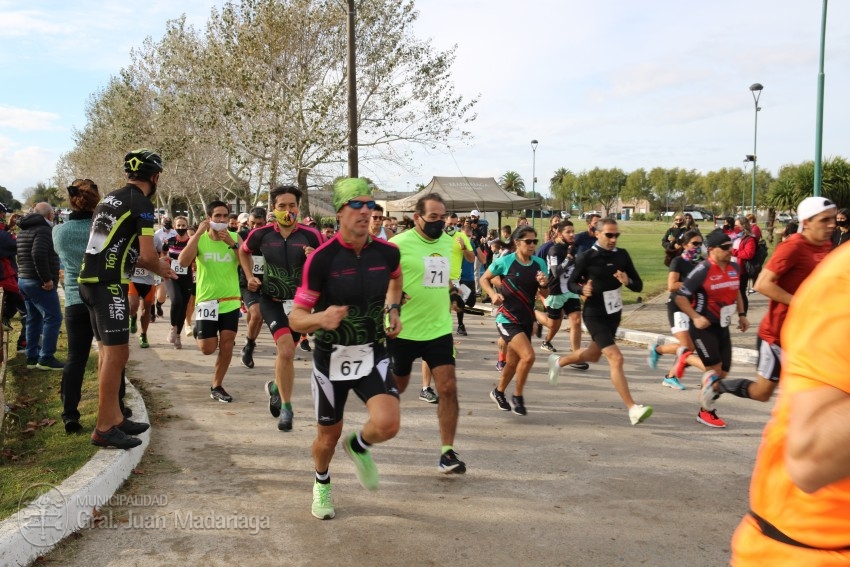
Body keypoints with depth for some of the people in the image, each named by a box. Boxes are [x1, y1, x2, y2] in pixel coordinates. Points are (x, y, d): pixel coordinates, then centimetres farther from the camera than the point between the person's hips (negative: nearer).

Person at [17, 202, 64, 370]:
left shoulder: (24, 230, 17)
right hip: (38, 283, -10)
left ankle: (32, 357, 16)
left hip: (24, 280, 10)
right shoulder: (43, 229, -14)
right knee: (53, 318, -7)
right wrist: (47, 279, -23)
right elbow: (38, 254, -28)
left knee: (34, 319, 14)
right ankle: (46, 359, -8)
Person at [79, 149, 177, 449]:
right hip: (109, 283, -9)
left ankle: (115, 417, 22)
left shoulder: (111, 198, 17)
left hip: (91, 279, 9)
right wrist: (161, 270, 7)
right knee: (117, 353, -6)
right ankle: (104, 428, -2)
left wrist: (154, 265, 24)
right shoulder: (141, 204, -10)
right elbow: (147, 255, -14)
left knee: (107, 351, 14)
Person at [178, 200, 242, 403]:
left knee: (226, 346, 1)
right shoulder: (198, 239, -4)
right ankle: (198, 332, 34)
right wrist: (198, 233, -23)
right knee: (208, 348, -2)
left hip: (230, 301, 1)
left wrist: (232, 244, -23)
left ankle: (217, 386, 18)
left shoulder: (235, 237, -1)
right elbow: (183, 262, -21)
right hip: (207, 300, -1)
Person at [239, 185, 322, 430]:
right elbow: (244, 252, 15)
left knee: (287, 353, 15)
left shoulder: (310, 235, -11)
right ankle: (286, 407, -6)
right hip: (271, 299, -1)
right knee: (286, 350, -20)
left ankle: (275, 386, 46)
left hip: (299, 300, 2)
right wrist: (250, 276, 4)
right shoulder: (261, 234, -7)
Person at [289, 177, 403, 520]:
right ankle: (322, 483, 46)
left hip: (373, 354, 2)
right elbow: (296, 318, -14)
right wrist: (321, 318, -35)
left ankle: (359, 445, 18)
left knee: (387, 424, -19)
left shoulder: (387, 253, -6)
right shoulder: (321, 259, -17)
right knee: (328, 436, 12)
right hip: (332, 357, -2)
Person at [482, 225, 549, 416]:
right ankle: (518, 396, 1)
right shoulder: (505, 262, -11)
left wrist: (544, 285, -14)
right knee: (528, 356, -21)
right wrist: (493, 294, -16)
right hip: (507, 319, -6)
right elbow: (484, 279, 1)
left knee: (513, 362, 16)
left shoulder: (539, 263, 2)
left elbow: (545, 295, 8)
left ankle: (498, 392, 42)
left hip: (526, 320, 6)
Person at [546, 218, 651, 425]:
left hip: (614, 314, 6)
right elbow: (571, 283, -3)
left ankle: (558, 361, 51)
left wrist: (628, 281, -23)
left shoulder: (622, 255, -3)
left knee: (593, 355, 25)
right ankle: (633, 409, -14)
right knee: (616, 359, -17)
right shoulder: (586, 258, -14)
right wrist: (583, 289, -25)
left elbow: (638, 285, -1)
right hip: (595, 315, -6)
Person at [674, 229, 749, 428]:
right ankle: (706, 412, 10)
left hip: (722, 327, 7)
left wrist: (741, 315, 15)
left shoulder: (734, 268, 4)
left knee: (723, 372, 7)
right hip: (703, 327, -7)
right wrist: (695, 317, -25)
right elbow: (680, 297, -15)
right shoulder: (702, 271, -18)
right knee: (714, 369, -7)